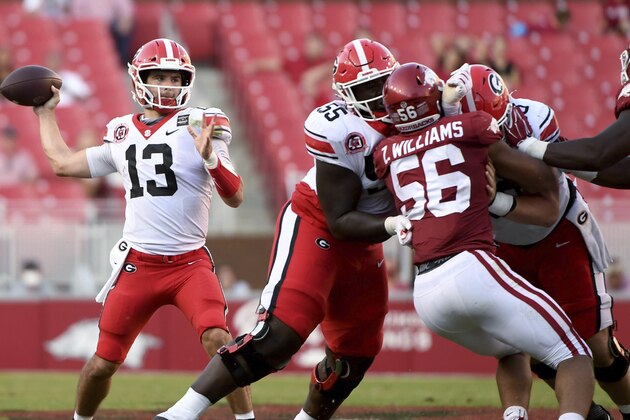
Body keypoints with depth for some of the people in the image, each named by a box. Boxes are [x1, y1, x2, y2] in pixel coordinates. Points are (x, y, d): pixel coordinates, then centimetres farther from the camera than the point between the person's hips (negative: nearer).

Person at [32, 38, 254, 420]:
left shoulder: (199, 126, -2)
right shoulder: (122, 134, 10)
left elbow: (235, 197, -8)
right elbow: (63, 163, 25)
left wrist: (210, 158, -25)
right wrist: (46, 112, 32)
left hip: (190, 263, -3)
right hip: (138, 265, 3)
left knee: (219, 341, -25)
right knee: (102, 364, 7)